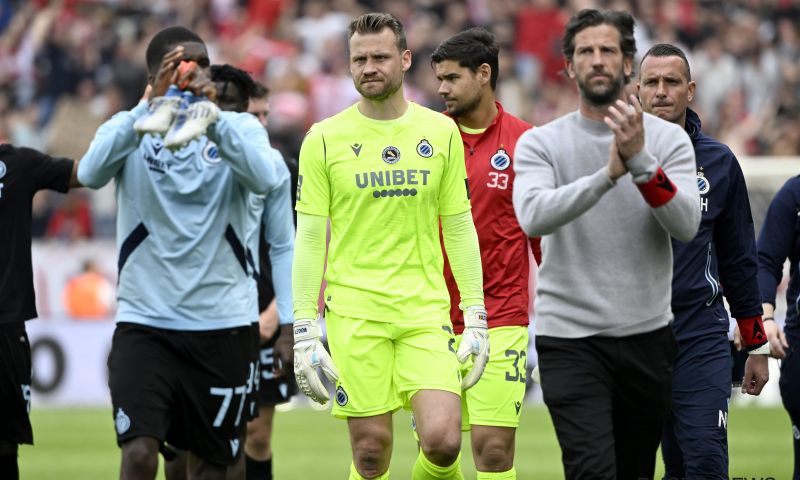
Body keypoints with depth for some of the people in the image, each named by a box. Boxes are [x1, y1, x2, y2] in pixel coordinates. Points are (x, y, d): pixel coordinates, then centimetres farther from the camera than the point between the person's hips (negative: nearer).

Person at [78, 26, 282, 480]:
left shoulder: (240, 128, 4)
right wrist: (150, 109, -28)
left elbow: (265, 178, -17)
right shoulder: (131, 128, 2)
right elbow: (91, 172, -20)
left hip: (223, 323, 2)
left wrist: (213, 120, -28)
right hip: (145, 319, -1)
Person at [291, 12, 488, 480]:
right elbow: (310, 239, 2)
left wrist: (476, 317, 6)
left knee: (442, 440, -13)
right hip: (355, 313, -1)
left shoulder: (441, 133, 6)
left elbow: (459, 229, 11)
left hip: (426, 310, 1)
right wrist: (304, 330, -4)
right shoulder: (325, 139, 1)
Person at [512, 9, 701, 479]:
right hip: (570, 338, -2)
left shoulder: (669, 139, 2)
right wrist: (608, 175, -32)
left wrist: (640, 161, -27)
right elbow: (534, 215, -19)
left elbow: (686, 224, -12)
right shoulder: (540, 143, -1)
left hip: (647, 335, 2)